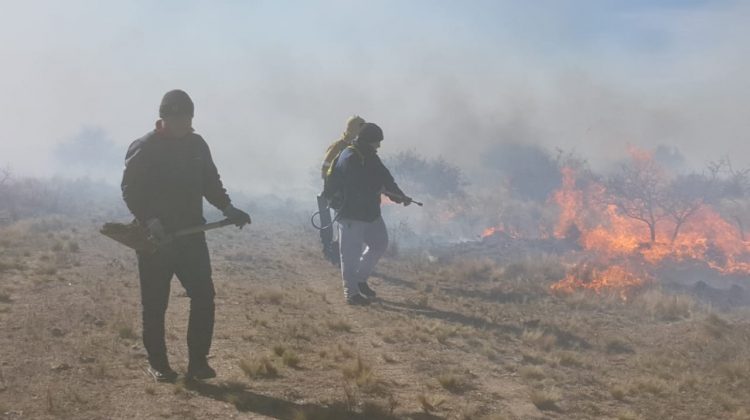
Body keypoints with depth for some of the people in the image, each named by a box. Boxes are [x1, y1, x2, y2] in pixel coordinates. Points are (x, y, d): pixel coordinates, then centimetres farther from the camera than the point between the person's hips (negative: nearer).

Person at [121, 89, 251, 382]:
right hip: (155, 238, -4)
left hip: (191, 234, 4)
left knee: (204, 295, -2)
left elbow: (211, 183, 17)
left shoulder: (197, 145, 8)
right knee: (155, 303, 3)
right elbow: (130, 191, -11)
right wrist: (150, 221, -24)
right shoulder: (143, 149, -8)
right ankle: (157, 363, 16)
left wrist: (228, 208, 2)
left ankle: (198, 361, 8)